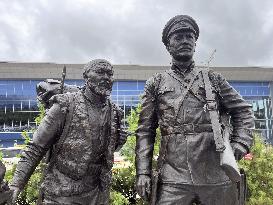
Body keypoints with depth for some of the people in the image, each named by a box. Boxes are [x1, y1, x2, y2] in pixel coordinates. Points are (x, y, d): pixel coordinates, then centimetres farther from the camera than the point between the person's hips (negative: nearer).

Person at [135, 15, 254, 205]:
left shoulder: (214, 79, 12)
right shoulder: (156, 84, 8)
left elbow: (244, 112, 14)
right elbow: (145, 131, 5)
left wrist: (239, 146, -2)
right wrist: (143, 172, -3)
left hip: (217, 176, 2)